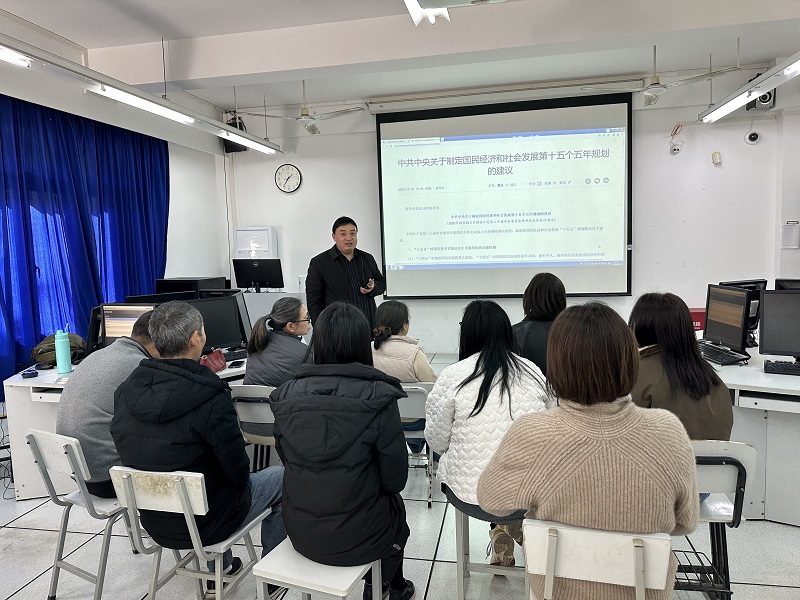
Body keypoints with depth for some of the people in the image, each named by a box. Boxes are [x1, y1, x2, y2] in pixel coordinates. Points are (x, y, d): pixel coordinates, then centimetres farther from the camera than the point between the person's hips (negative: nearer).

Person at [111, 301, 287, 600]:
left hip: (153, 520, 6)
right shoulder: (211, 399, -29)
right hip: (204, 524, -6)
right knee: (280, 478, 16)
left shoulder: (127, 390, -9)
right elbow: (238, 471, -20)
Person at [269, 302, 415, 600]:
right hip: (356, 538, -4)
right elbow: (394, 479, -13)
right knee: (395, 504, 30)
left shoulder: (286, 396, -10)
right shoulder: (378, 397, -22)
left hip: (301, 533, 4)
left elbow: (288, 461, 3)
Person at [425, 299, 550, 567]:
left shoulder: (452, 376, -11)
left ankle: (501, 530, 23)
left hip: (469, 496, -2)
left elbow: (437, 442, -3)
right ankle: (516, 526, 22)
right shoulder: (533, 372, -1)